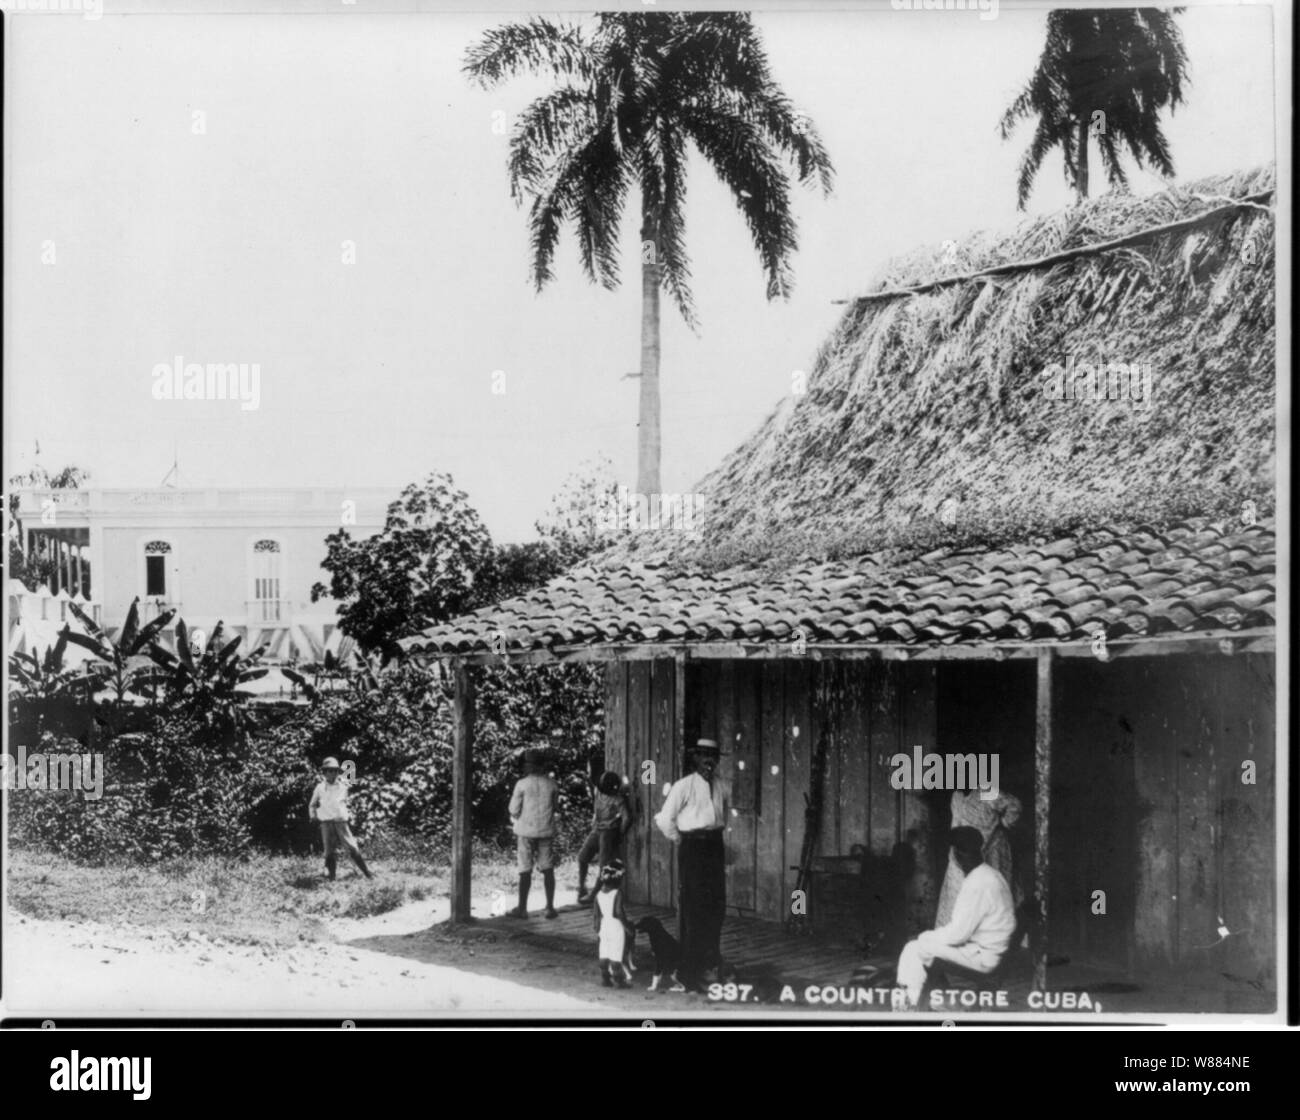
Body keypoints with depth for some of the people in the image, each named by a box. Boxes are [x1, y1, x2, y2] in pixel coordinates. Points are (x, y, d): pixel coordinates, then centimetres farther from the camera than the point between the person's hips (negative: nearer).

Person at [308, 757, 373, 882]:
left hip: (341, 822, 1)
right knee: (330, 851, 1)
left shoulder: (342, 786, 6)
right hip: (326, 823, -1)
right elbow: (312, 805, 16)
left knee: (352, 848, -4)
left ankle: (367, 873, 2)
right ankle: (332, 878, 8)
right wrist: (313, 816, 7)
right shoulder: (320, 788, 3)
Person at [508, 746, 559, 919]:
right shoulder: (551, 784, -1)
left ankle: (522, 908, 8)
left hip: (526, 830, -2)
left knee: (525, 870, 4)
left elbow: (514, 810, -6)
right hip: (546, 830, 2)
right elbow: (554, 806, 7)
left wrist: (516, 819, 14)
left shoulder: (522, 784, -10)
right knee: (547, 869, 8)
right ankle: (550, 907, 7)